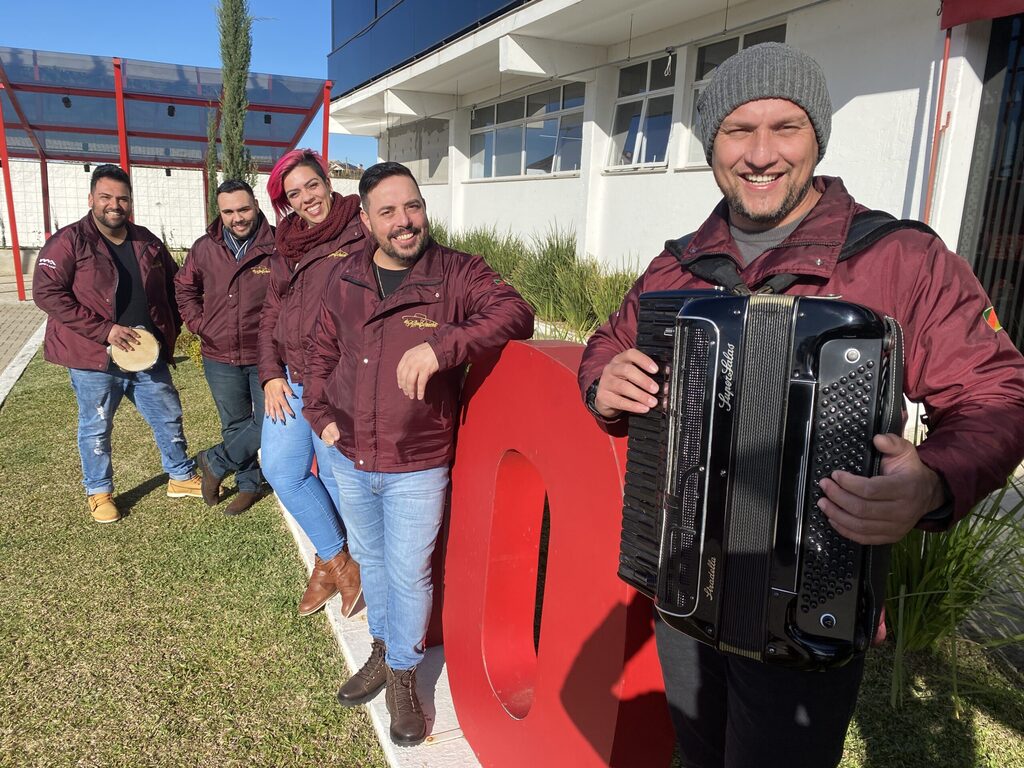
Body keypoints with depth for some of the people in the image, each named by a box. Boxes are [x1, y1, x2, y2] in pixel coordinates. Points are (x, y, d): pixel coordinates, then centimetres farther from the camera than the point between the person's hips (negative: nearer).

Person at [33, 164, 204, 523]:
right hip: (94, 359, -4)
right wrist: (104, 330, -22)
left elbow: (172, 286, 18)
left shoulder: (147, 242, 7)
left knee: (169, 417, 14)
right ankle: (99, 492, 30)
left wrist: (169, 330, 5)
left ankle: (181, 477, 33)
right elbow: (47, 293, -17)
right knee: (96, 428, 11)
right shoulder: (69, 241, -8)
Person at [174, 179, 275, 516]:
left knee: (269, 424, 0)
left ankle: (214, 462, 25)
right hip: (220, 357, 3)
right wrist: (198, 323, 6)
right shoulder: (204, 248, 0)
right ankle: (249, 484, 34)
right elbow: (184, 287, 18)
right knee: (235, 425, 15)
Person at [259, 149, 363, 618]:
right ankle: (340, 561, 24)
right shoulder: (286, 246, 13)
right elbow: (270, 314, 17)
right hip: (288, 381, 7)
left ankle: (327, 563, 30)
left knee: (336, 477, 5)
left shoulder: (360, 237, -9)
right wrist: (270, 374, 6)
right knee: (281, 471, 9)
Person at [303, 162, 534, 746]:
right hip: (350, 459, 5)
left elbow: (514, 312, -28)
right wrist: (321, 413, 3)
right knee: (371, 559, 22)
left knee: (409, 573, 8)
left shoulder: (457, 273, -12)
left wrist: (440, 347, -38)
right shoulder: (346, 280, 3)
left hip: (417, 467, -5)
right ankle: (383, 649, 47)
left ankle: (403, 673, 33)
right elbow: (324, 353, 14)